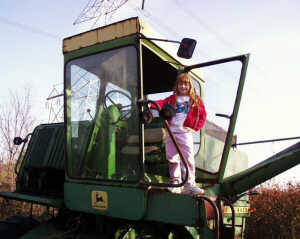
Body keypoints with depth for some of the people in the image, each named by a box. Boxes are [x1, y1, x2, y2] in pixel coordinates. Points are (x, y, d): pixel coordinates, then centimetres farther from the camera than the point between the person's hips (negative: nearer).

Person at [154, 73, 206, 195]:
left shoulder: (195, 100, 10)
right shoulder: (172, 98, 14)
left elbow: (202, 115, 9)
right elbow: (162, 103, -3)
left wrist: (195, 128, -3)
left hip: (185, 132, -3)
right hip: (171, 132, 3)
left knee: (188, 158, -12)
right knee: (172, 159, 8)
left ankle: (189, 184, -7)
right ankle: (175, 183, 20)